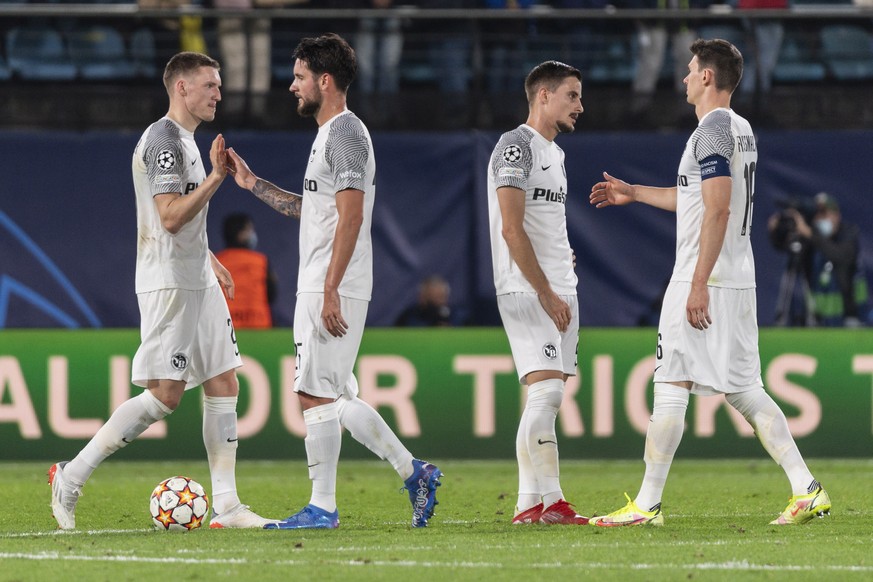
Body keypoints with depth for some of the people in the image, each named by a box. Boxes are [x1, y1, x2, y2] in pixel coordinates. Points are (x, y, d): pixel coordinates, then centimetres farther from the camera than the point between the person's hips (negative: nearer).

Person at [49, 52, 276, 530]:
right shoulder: (164, 140, -14)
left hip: (198, 282, 10)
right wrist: (216, 177, -21)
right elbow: (171, 218, -22)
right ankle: (72, 475, -3)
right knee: (165, 394, -11)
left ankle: (226, 506, 5)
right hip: (169, 284, -10)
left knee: (224, 384, 5)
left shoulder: (186, 140, 18)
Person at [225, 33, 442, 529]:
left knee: (317, 394, -7)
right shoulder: (332, 134, 19)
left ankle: (322, 506, -4)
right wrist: (254, 185, 27)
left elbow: (351, 215, -20)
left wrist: (330, 291, -23)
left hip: (333, 288, -10)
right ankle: (414, 472, 14)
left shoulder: (345, 134, -12)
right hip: (320, 287, 10)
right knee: (335, 396, 12)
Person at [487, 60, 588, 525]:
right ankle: (552, 501, -15)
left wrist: (565, 290, 17)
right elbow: (512, 229, -17)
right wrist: (545, 294, -18)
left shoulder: (555, 153, 20)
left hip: (558, 291, 9)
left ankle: (527, 504, 7)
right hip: (527, 291, -9)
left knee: (545, 399, 6)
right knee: (547, 391, -15)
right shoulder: (516, 147, -10)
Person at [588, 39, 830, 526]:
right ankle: (807, 490, 0)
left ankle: (647, 505, -3)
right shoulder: (741, 129, 18)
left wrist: (698, 285, -24)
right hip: (739, 280, 9)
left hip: (704, 279, -9)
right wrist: (633, 192, 38)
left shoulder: (712, 131, -13)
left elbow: (717, 210, -22)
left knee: (671, 386, -5)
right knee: (743, 389, 9)